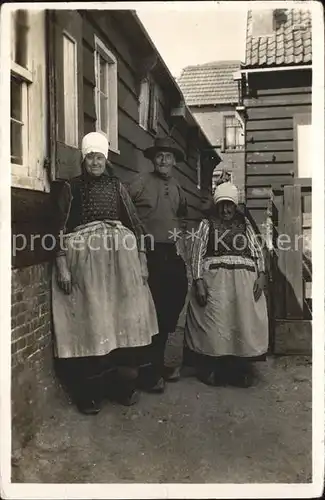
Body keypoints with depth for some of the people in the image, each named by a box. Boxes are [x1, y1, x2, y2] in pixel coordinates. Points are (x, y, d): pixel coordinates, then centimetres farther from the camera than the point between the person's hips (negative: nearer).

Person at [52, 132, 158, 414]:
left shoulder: (117, 186, 14)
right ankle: (90, 392, 9)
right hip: (84, 258, -2)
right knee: (89, 322, -1)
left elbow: (134, 224, 12)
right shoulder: (71, 188, 7)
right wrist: (62, 266, -9)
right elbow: (62, 229, 1)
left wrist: (141, 260, 5)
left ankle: (124, 385, 17)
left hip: (121, 256, 3)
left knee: (124, 319, 4)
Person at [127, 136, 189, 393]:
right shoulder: (140, 182, -6)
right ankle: (149, 374, 13)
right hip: (149, 254, -7)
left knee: (171, 309, 13)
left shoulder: (178, 188, 15)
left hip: (172, 254, 7)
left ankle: (159, 364, 31)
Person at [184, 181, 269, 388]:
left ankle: (242, 368, 11)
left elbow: (258, 250, 14)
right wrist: (198, 281, -9)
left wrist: (261, 275, -1)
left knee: (244, 323, 1)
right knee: (215, 323, -4)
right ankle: (212, 368, 6)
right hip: (215, 280, -2)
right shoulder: (207, 224, 8)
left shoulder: (245, 224, 16)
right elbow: (198, 253, 1)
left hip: (245, 281, 2)